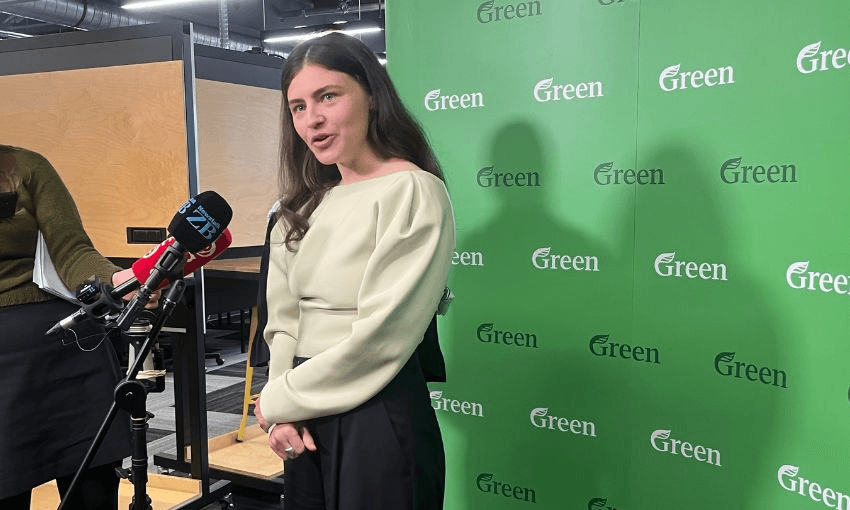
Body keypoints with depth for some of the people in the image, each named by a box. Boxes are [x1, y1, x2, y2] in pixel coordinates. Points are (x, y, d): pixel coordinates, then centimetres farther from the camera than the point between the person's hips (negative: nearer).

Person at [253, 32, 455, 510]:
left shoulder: (413, 193, -13)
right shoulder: (305, 207, 10)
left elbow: (380, 338, -18)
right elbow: (283, 318, 8)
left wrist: (279, 401, -8)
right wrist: (284, 414, -7)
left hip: (380, 416, -7)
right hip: (306, 421, 7)